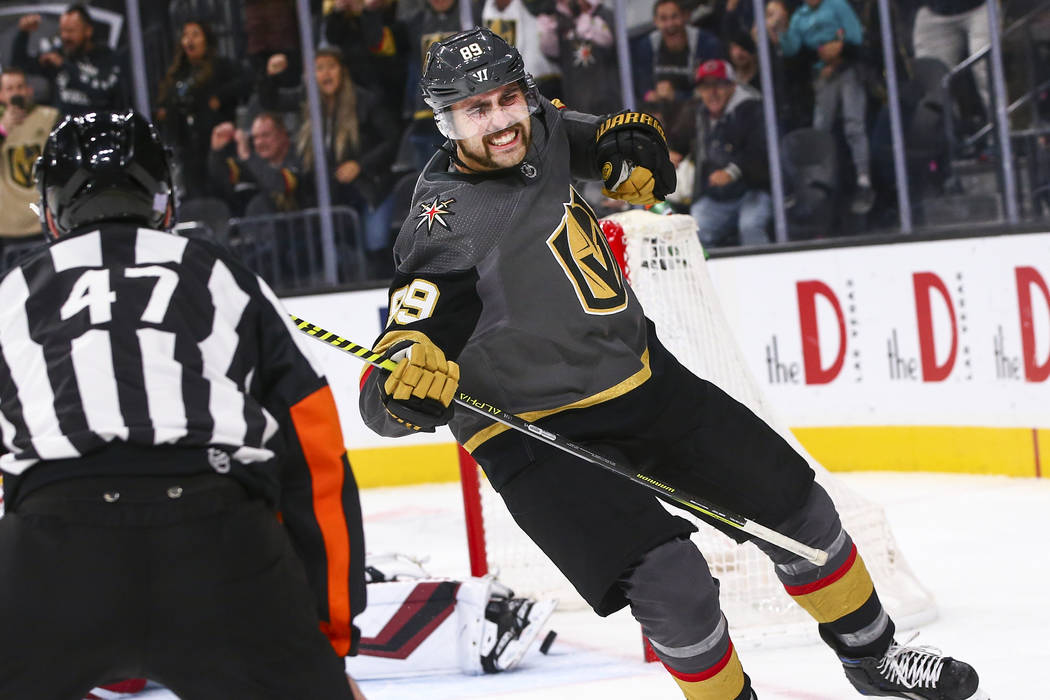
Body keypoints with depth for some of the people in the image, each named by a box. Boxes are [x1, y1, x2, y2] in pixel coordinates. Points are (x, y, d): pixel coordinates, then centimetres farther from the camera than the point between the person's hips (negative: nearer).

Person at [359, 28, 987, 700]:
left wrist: (631, 143, 0)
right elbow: (382, 399, -26)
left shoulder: (542, 132, -4)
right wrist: (407, 385, -49)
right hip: (535, 432, -7)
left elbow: (604, 136, 22)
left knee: (791, 502, 11)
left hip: (639, 374, 7)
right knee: (674, 586, -23)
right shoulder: (446, 228, -23)